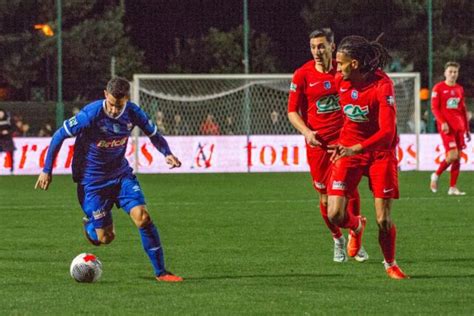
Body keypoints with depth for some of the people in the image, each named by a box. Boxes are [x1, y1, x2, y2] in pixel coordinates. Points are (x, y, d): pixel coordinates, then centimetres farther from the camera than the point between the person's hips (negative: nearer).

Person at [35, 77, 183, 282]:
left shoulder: (133, 113, -12)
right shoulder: (91, 115, -24)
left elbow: (153, 134, 4)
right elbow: (59, 135, -13)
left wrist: (167, 153, -16)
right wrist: (47, 170, -9)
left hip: (121, 173, 3)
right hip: (92, 179, -3)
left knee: (142, 217, -17)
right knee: (105, 238, -3)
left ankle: (160, 272, -8)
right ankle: (90, 226, 36)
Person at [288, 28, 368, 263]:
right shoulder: (302, 74, -2)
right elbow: (292, 111, 1)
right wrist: (306, 132, -16)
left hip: (344, 138, 0)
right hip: (317, 142, 0)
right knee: (325, 197, 2)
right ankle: (338, 240, 23)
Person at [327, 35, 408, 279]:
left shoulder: (382, 85, -23)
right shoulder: (341, 80, -7)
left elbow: (387, 132, -30)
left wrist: (356, 148, -42)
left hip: (380, 151, -4)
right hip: (348, 149, 4)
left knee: (384, 220, -5)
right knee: (334, 215, -10)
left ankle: (390, 264, 23)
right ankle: (356, 227, 27)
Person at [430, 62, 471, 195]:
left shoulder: (459, 89, 14)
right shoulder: (438, 88, -2)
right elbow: (434, 107, -6)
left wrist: (467, 129, 17)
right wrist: (442, 122, -18)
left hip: (459, 126, 6)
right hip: (446, 127, -6)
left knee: (458, 157, 2)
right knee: (452, 155, -16)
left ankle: (453, 187, 7)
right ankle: (436, 175, 7)